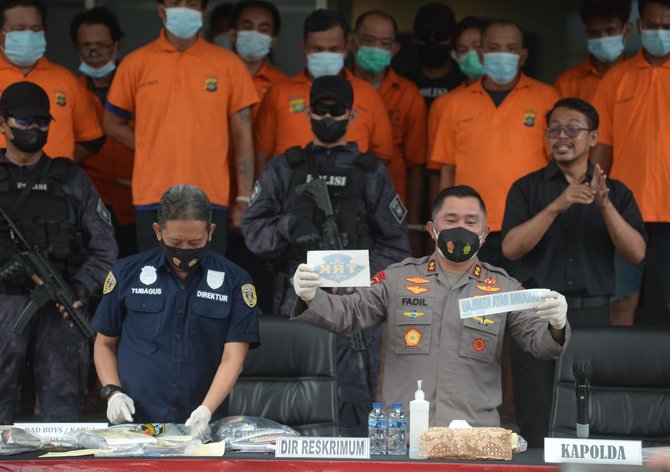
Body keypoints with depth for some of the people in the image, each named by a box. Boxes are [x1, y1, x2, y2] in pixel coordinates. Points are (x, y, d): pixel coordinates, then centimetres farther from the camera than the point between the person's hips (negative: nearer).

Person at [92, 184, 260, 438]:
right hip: (134, 423, 0)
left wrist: (206, 411, -15)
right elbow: (105, 344, 17)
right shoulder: (127, 273, 9)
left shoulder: (234, 281, 5)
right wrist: (112, 392, 0)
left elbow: (232, 357, -1)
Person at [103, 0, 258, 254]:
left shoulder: (228, 64, 4)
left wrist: (244, 198, 0)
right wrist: (154, 149, 2)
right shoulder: (136, 63, 5)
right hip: (153, 199, 0)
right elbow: (112, 123, 14)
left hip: (210, 200, 0)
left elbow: (242, 136, 5)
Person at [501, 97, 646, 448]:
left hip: (592, 316, 1)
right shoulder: (527, 189, 7)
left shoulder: (615, 193, 10)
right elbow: (511, 248, -8)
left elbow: (636, 252, -3)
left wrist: (605, 205, -16)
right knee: (536, 429, -4)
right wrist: (557, 206, -19)